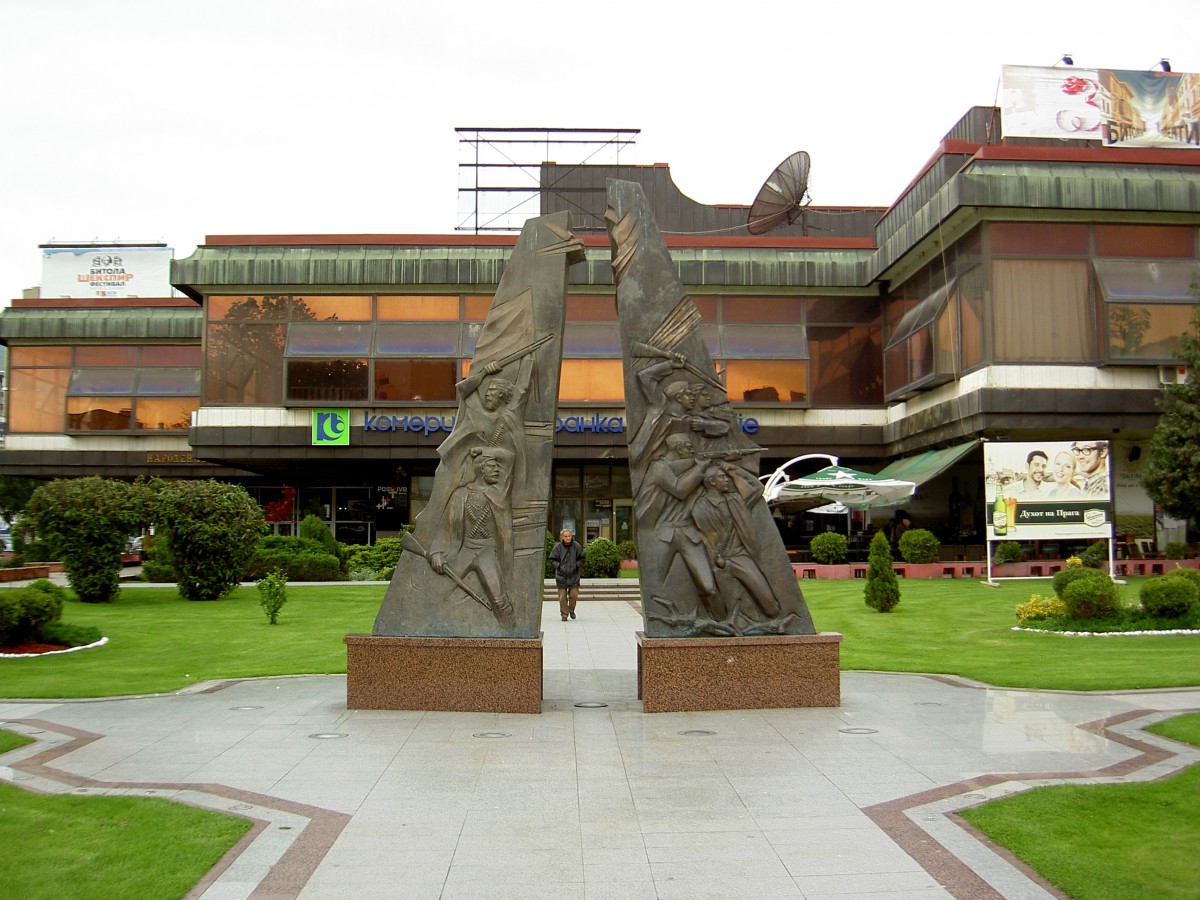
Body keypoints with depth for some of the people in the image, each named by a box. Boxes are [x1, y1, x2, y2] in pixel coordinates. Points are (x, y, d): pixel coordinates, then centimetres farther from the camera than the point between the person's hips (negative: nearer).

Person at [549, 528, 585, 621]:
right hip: (561, 575, -1)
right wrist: (559, 566, -12)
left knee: (574, 595, 1)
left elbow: (581, 559, 8)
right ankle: (564, 614, 12)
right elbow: (552, 560, 1)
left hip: (574, 575, 1)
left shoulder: (577, 546, -2)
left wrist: (576, 566, -7)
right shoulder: (558, 547, -5)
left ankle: (571, 610, 26)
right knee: (562, 596, -1)